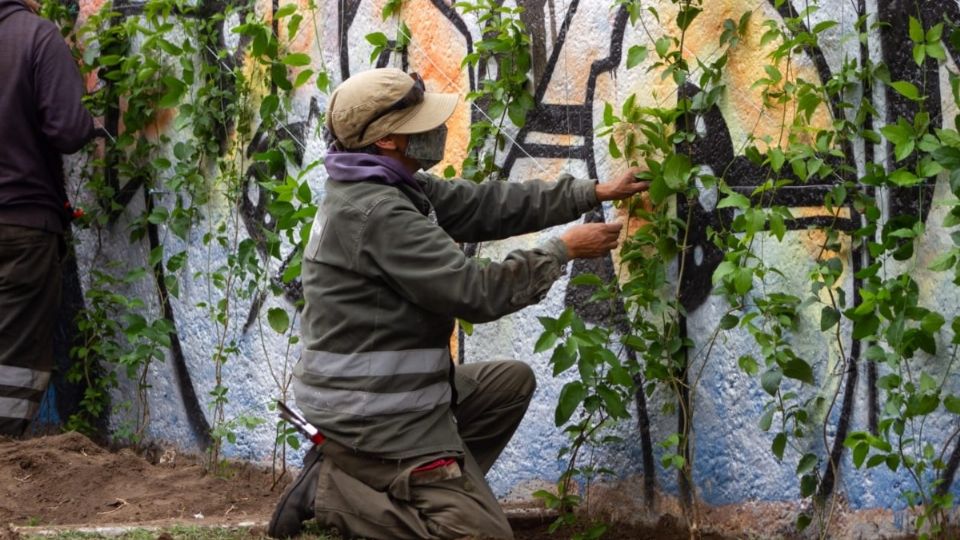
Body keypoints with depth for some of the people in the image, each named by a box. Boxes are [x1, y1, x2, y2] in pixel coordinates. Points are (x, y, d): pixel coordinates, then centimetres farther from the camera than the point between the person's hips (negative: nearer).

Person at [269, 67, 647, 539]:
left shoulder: (392, 188, 7)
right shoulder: (378, 214, -24)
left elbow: (486, 204, 9)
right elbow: (476, 293, -22)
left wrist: (593, 192, 7)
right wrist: (563, 251, -10)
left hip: (389, 392, 10)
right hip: (374, 414, -10)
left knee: (512, 381, 24)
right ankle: (330, 489, -3)